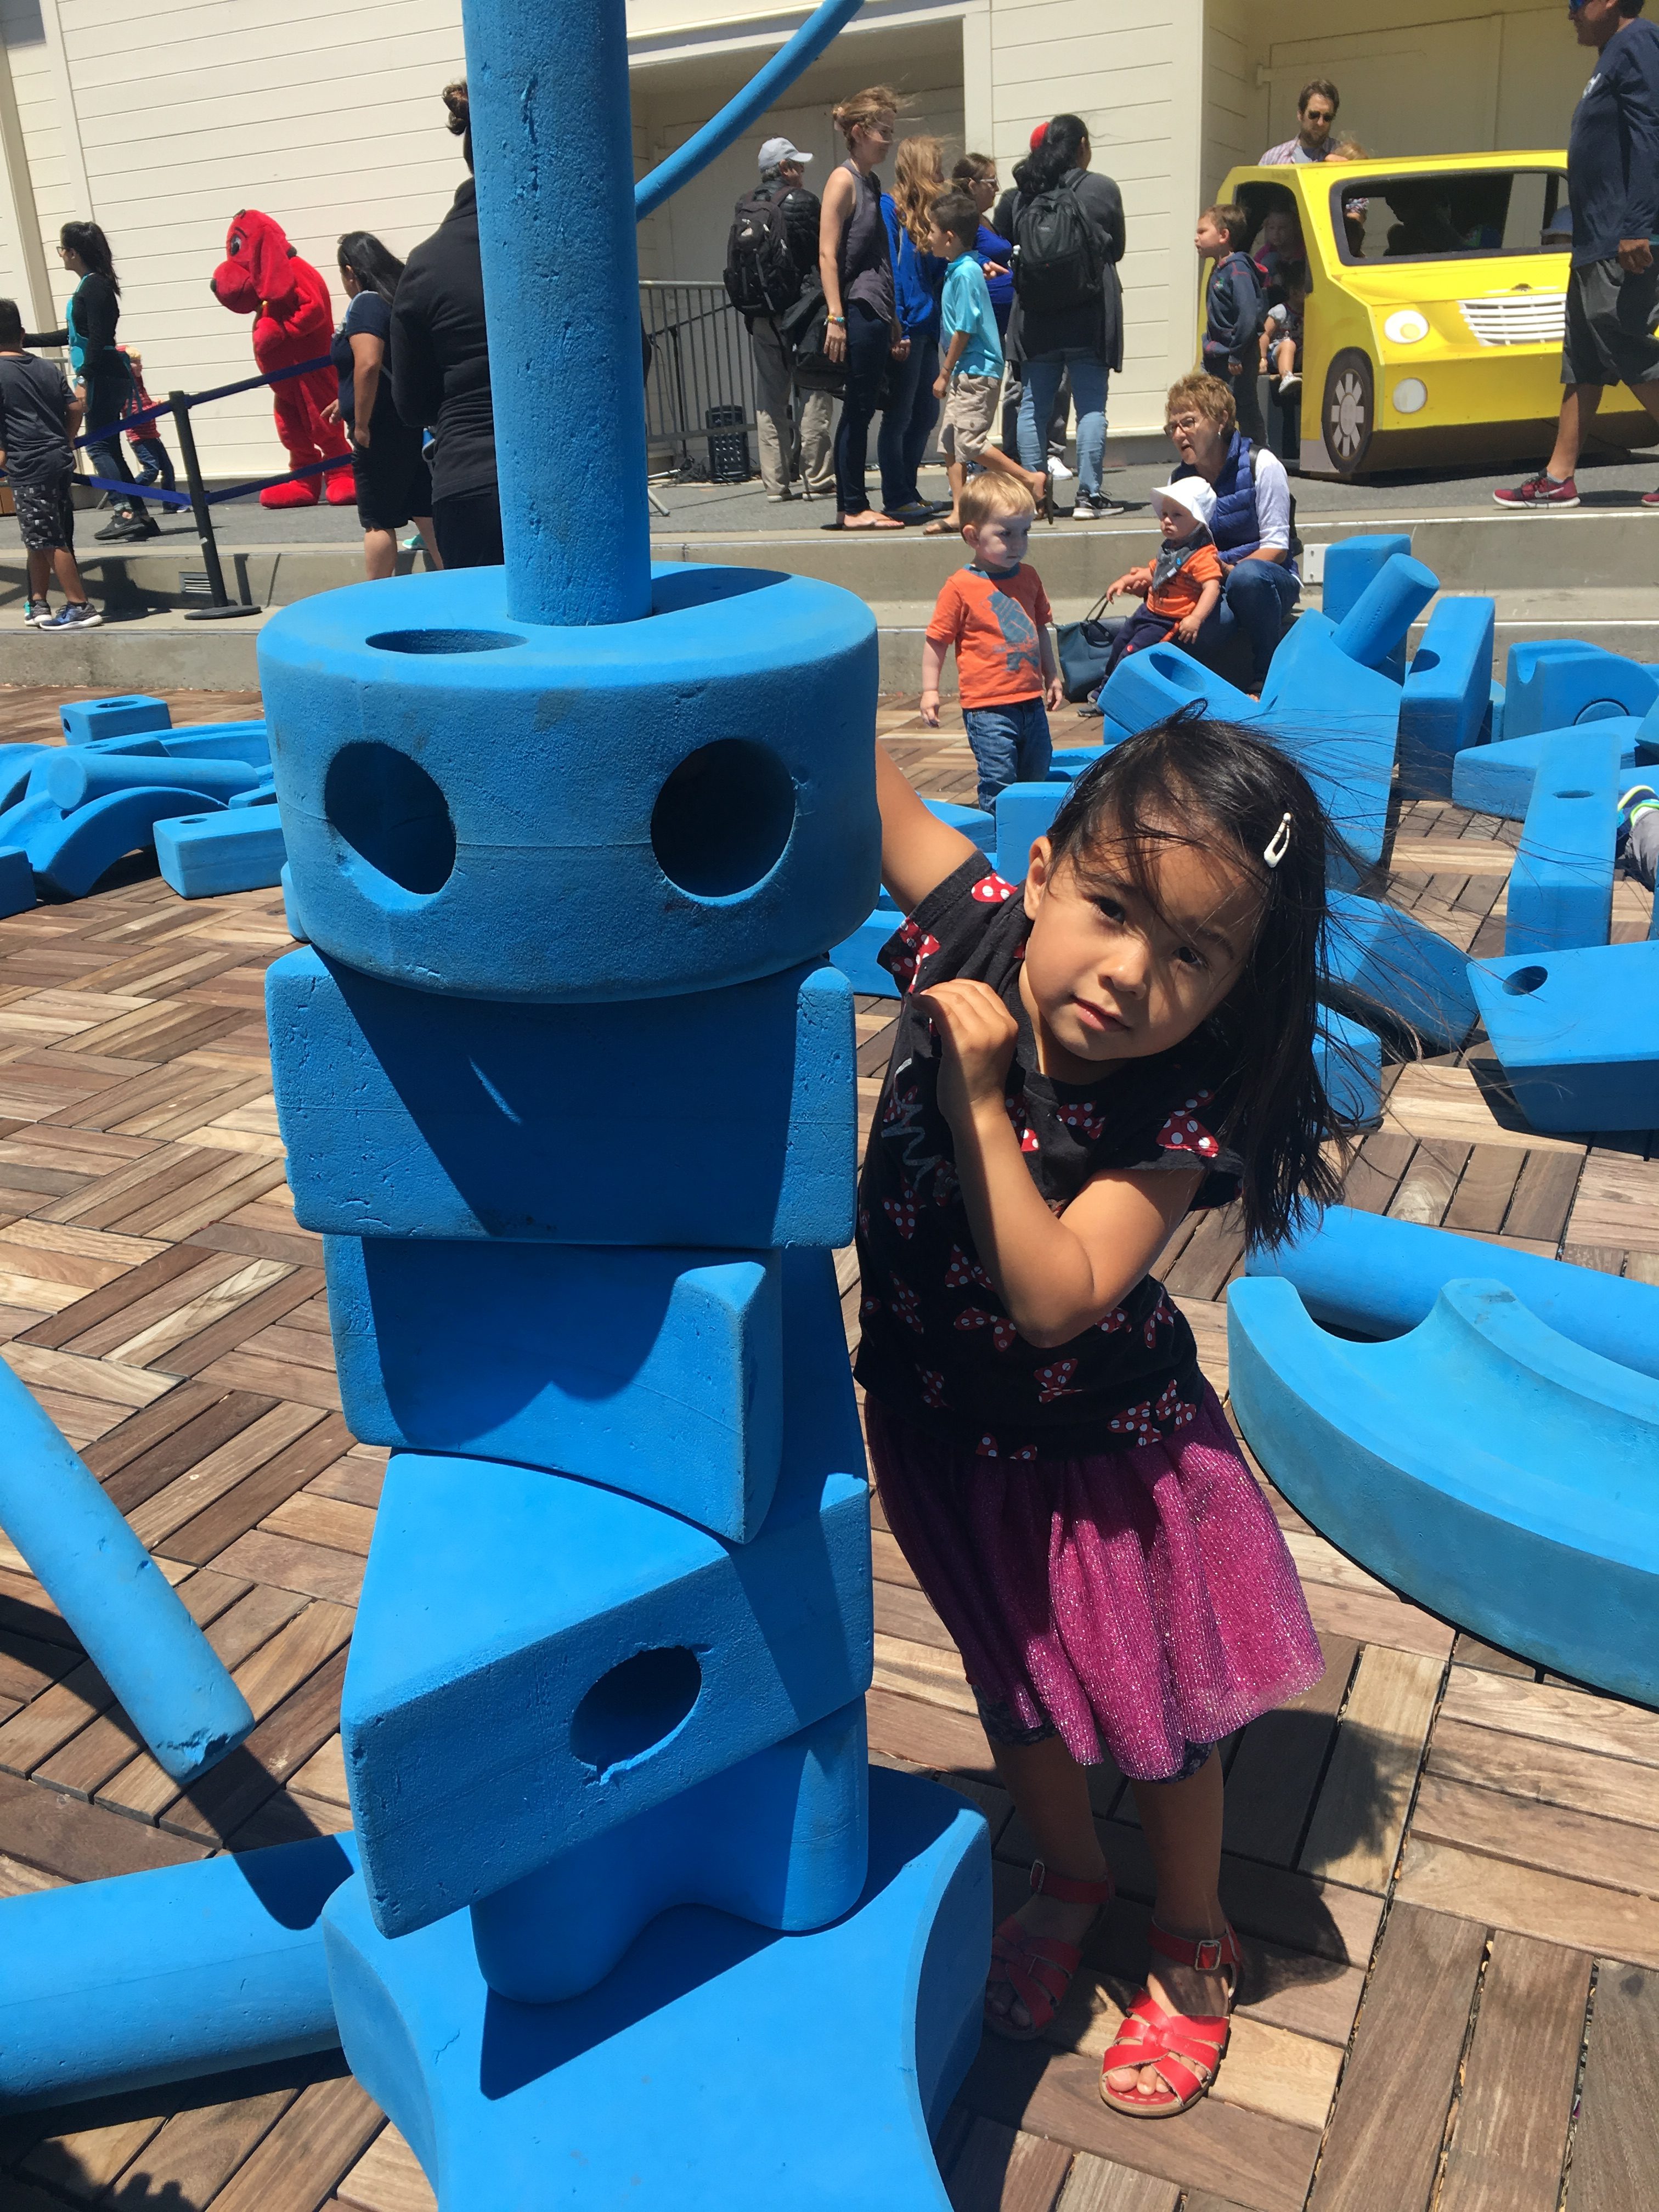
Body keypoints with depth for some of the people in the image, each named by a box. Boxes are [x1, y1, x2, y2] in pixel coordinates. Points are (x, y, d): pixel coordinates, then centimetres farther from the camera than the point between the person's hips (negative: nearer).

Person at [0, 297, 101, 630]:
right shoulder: (48, 368, 10)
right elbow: (76, 410, 9)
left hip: (28, 465, -7)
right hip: (60, 460, 7)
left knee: (50, 541, -2)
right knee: (38, 539, 15)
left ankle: (81, 607, -2)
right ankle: (38, 604, 20)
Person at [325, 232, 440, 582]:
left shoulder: (365, 304, -13)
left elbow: (368, 365, -26)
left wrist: (361, 425, -19)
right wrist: (348, 402, 28)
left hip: (381, 432, -8)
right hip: (415, 424, 8)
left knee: (378, 522, 0)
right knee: (425, 512, 11)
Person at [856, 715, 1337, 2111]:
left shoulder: (1176, 1118, -29)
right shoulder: (973, 933, -21)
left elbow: (1055, 1298, -35)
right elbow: (867, 781, -19)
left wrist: (979, 1100, -40)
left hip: (1099, 1457, -4)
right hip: (944, 1430, 4)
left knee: (1154, 1718, 20)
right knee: (1016, 1688, 27)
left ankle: (1191, 1944, 49)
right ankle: (1069, 1879, 56)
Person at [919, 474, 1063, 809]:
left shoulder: (1029, 578, 9)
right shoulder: (961, 587, -10)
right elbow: (937, 640, -6)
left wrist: (1052, 676, 26)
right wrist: (930, 690, -9)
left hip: (1031, 701, 7)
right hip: (987, 706, -6)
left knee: (1037, 775, 15)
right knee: (999, 782, -8)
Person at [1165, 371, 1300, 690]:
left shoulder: (1261, 465, -6)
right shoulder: (1182, 480, 8)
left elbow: (1276, 547, -10)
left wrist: (1230, 570, -26)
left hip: (1272, 580, -2)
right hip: (1210, 589, 2)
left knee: (1247, 575, -42)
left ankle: (1267, 676, -21)